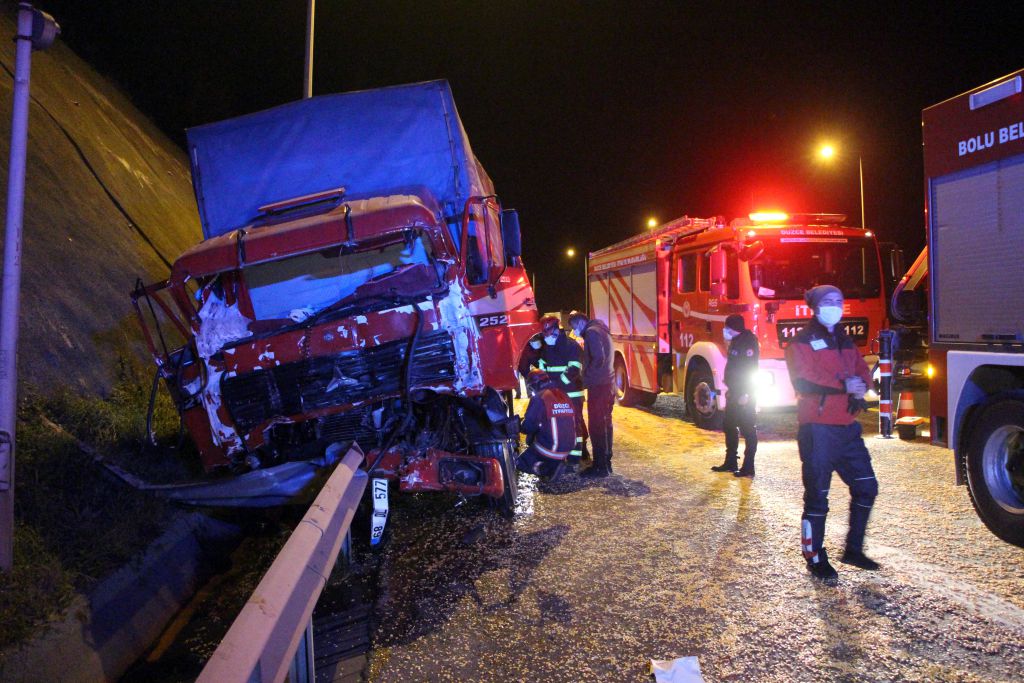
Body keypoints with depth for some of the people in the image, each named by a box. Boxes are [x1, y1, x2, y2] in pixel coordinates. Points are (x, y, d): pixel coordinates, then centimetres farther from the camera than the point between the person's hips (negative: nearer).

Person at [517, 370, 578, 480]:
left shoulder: (539, 398, -13)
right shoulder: (564, 396, 8)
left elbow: (528, 426, -14)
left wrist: (520, 426, 9)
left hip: (547, 448, -6)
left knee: (520, 463, 14)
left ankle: (543, 469, -10)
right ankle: (555, 464, 8)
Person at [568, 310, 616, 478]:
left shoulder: (591, 332, -11)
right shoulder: (601, 330, 19)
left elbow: (598, 359, -21)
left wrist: (586, 378, -12)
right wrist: (588, 377, 16)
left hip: (598, 385, -10)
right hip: (609, 384, 10)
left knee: (596, 426, -6)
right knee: (605, 423, 14)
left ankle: (600, 467, -4)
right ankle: (606, 462, 21)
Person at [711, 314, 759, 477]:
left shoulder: (748, 341, -15)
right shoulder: (736, 341, 15)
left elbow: (751, 368, -23)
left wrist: (745, 394, -26)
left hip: (745, 395, -10)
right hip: (734, 393, 10)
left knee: (748, 429, -4)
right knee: (729, 426, 15)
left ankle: (748, 467, 0)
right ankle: (730, 462, 25)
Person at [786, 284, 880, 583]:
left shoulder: (845, 341, 18)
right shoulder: (803, 341, -5)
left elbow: (863, 371, 12)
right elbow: (804, 379, -17)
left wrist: (860, 387, -10)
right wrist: (844, 384, -17)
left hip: (847, 427, 8)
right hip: (818, 429, -7)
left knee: (866, 486, 11)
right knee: (817, 495, 0)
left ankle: (853, 549, 28)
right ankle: (816, 559, 12)